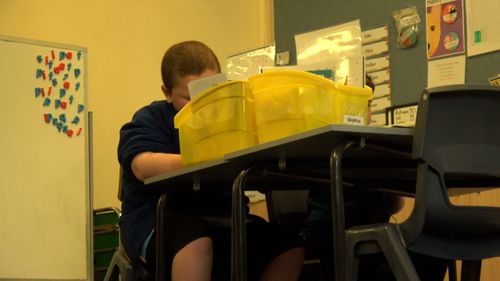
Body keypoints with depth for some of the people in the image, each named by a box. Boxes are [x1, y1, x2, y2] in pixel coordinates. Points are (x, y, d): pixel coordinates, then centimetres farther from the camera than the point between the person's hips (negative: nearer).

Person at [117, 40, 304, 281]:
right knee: (196, 241, -38)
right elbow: (143, 166, -18)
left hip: (221, 217, 5)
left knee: (290, 246, -10)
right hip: (158, 221, -5)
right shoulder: (152, 120, 3)